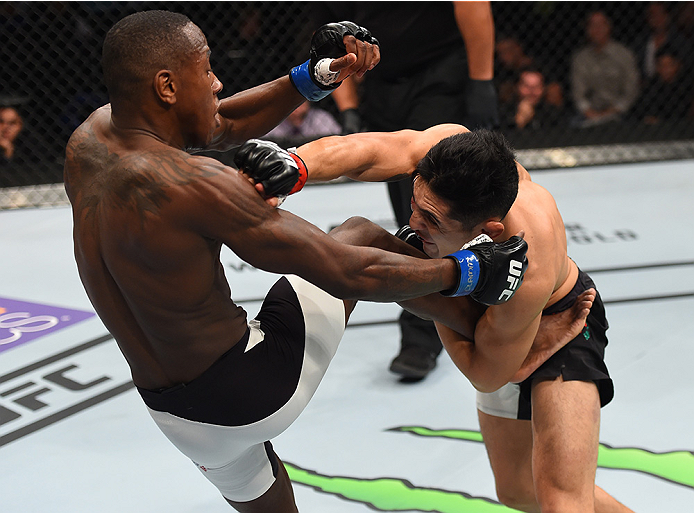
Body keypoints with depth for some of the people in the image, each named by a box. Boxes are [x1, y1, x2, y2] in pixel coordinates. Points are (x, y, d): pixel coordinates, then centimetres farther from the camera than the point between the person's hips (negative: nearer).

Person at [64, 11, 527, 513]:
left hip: (177, 416, 7)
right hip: (260, 388, -7)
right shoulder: (189, 184, -29)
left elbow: (223, 127, 10)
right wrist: (467, 271, -12)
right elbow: (348, 273, -25)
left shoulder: (87, 141, -6)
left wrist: (315, 77, 3)